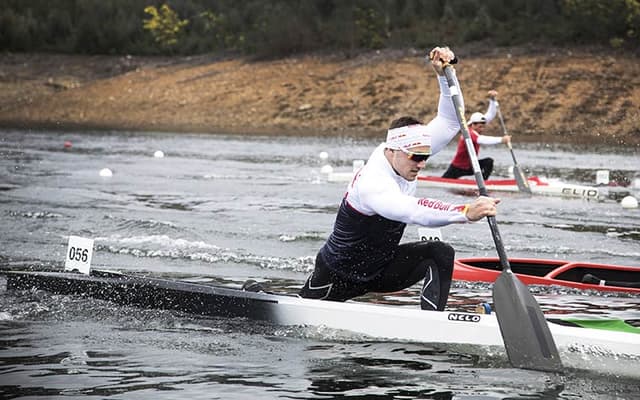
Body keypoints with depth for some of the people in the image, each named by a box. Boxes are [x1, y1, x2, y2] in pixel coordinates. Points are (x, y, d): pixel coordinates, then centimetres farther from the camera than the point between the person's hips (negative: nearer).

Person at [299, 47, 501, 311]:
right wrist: (466, 213, -68)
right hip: (337, 277, -6)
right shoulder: (371, 184, -36)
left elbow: (449, 123, -8)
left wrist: (444, 75, -24)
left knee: (441, 253, -20)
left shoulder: (402, 154, -12)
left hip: (381, 268, 6)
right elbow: (413, 212, -55)